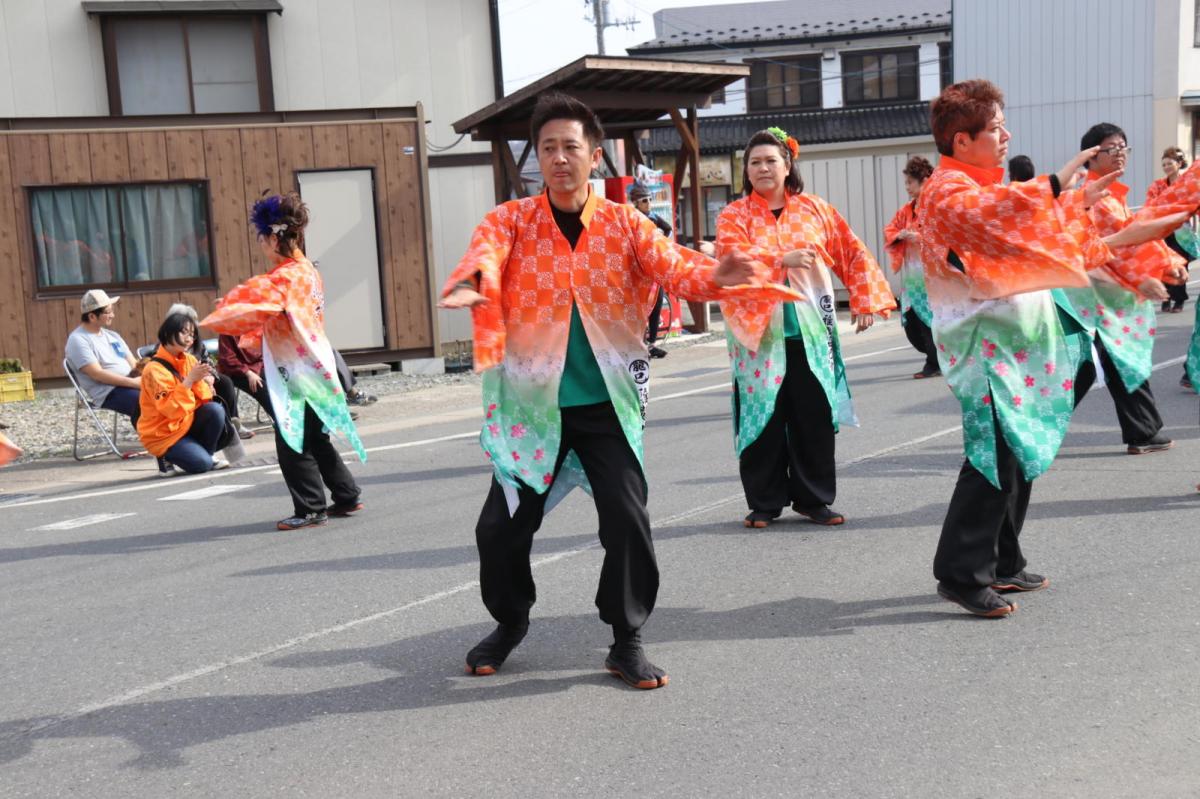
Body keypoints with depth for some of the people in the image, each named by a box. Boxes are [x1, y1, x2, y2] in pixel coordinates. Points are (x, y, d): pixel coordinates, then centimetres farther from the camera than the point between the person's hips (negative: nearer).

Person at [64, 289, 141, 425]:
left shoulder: (111, 335, 19)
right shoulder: (78, 339, -5)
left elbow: (133, 363, 15)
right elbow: (97, 374, -15)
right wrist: (133, 382, -22)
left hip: (129, 384, 8)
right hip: (108, 392, -8)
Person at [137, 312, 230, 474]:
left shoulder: (190, 360, 1)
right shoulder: (154, 370, -19)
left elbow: (204, 399, -2)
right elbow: (172, 410, -26)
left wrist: (203, 380, -22)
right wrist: (189, 380, -31)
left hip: (188, 422, 6)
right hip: (163, 434, -6)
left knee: (215, 410, -23)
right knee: (201, 464, -25)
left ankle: (209, 454, 0)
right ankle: (168, 455, 7)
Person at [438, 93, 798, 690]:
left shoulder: (623, 223, 1)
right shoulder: (511, 220, -1)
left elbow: (670, 264, -14)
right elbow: (484, 253, -22)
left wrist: (713, 276, -37)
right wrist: (471, 283, -46)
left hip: (606, 402, 0)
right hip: (532, 401, 1)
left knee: (627, 518, -9)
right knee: (502, 524, 5)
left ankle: (627, 640, 13)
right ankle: (509, 622, 34)